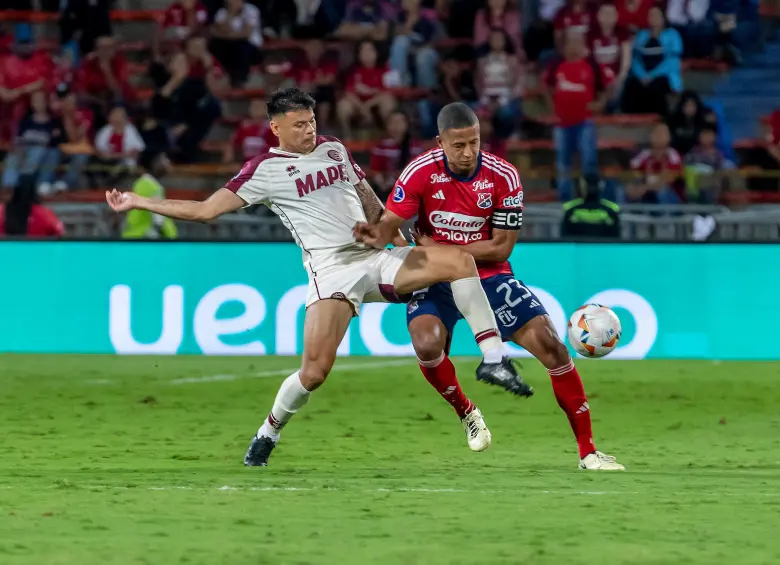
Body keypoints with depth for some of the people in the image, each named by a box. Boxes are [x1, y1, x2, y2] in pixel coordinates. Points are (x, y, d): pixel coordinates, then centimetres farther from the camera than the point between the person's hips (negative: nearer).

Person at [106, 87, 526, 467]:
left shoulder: (333, 148, 16)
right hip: (332, 271, -5)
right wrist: (138, 202, -4)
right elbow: (205, 210, -1)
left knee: (459, 261, -16)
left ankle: (493, 359, -11)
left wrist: (393, 232, 17)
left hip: (377, 259, 5)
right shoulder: (264, 171, 1)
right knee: (315, 371, -16)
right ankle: (269, 432, 11)